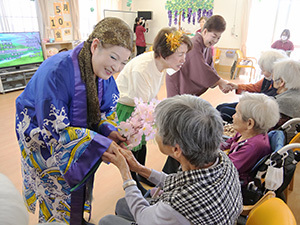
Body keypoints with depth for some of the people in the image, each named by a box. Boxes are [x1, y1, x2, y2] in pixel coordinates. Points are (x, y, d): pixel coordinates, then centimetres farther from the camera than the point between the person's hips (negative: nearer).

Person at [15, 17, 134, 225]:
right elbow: (52, 130, -31)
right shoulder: (57, 71, -34)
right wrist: (100, 143, -34)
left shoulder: (104, 72, -14)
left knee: (79, 184, 23)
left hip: (77, 134, 6)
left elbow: (105, 111, -1)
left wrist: (109, 131, -22)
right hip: (44, 140, -6)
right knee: (60, 192, 12)